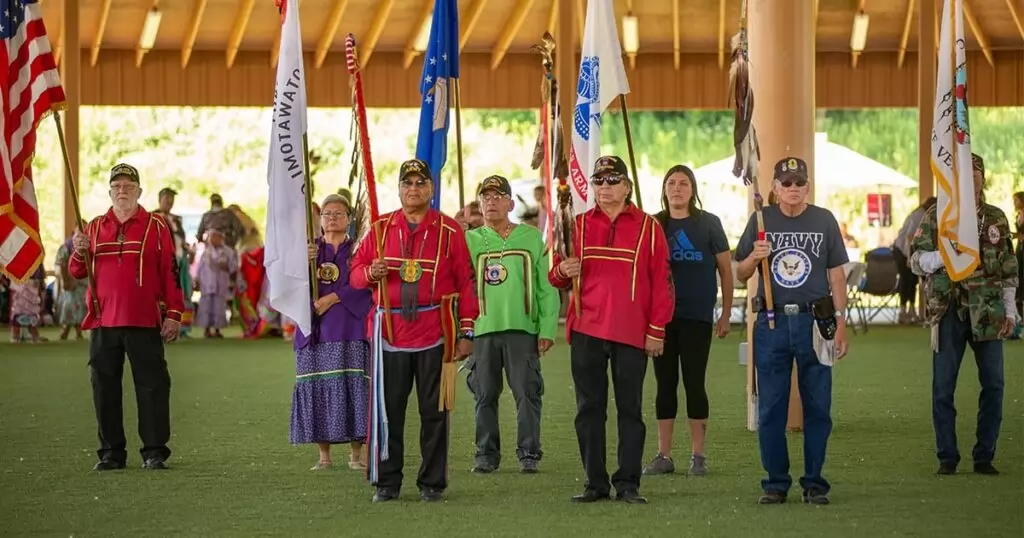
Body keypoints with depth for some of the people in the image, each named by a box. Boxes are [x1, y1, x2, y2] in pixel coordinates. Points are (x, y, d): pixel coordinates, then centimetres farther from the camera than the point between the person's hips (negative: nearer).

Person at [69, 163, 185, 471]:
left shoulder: (155, 226, 3)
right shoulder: (95, 227, 12)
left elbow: (170, 272, 0)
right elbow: (77, 273, 14)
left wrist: (174, 315, -6)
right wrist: (79, 252, -7)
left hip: (145, 322, -3)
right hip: (103, 321, 3)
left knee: (152, 386, -2)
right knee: (105, 387, 6)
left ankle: (154, 452, 3)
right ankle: (111, 452, 14)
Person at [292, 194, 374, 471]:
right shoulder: (309, 248, 15)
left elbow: (362, 284, -6)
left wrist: (331, 299, -13)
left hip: (349, 330, -2)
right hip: (315, 331, 2)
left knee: (352, 386, -8)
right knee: (317, 388, -2)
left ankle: (356, 454, -3)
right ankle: (324, 455, 4)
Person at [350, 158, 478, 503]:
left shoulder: (449, 230, 2)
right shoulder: (381, 228, 8)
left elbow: (466, 283, 2)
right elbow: (356, 273, 11)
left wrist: (466, 332, -3)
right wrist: (370, 273, -13)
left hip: (435, 334, -2)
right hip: (390, 333, 2)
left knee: (434, 411, 3)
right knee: (387, 410, 3)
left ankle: (432, 483, 12)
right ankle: (386, 483, 12)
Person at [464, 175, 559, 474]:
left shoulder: (532, 238, 8)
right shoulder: (470, 241, 9)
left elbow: (546, 287, 7)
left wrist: (547, 329, 0)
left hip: (522, 329, -1)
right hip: (481, 329, 1)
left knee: (527, 392, -3)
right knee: (485, 395, 5)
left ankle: (528, 454, 4)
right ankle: (487, 454, 13)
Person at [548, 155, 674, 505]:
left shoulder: (648, 227, 3)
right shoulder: (579, 226, 10)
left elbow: (661, 282, 1)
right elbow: (557, 277, 14)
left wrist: (657, 330, -4)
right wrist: (562, 271, -10)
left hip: (632, 333, -2)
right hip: (586, 331, 3)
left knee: (630, 410, 2)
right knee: (589, 409, 5)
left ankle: (628, 483, 7)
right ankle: (595, 483, 11)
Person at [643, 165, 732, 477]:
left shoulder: (708, 224, 1)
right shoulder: (654, 225, 7)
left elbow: (726, 270, 4)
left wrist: (725, 314, 1)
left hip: (697, 317, -3)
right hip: (661, 316, 3)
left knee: (694, 383, -1)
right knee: (665, 384, 6)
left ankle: (698, 456, 7)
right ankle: (664, 456, 11)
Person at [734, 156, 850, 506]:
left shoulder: (824, 220, 7)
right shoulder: (761, 221, 7)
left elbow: (836, 275, 7)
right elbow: (740, 274, 11)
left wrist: (840, 325, 1)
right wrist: (754, 257, -12)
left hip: (814, 321, 0)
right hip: (771, 322, 1)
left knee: (817, 407, 1)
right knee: (771, 408, 2)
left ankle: (814, 482, 9)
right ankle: (775, 482, 10)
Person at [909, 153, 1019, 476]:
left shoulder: (997, 219, 11)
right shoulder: (935, 217, 4)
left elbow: (1009, 269, 15)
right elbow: (916, 261, 1)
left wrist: (1010, 310, 10)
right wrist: (946, 254, -17)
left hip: (988, 312, 2)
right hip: (948, 310, -2)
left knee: (993, 384, 1)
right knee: (943, 386, 0)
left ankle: (984, 456, 11)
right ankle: (947, 457, 10)